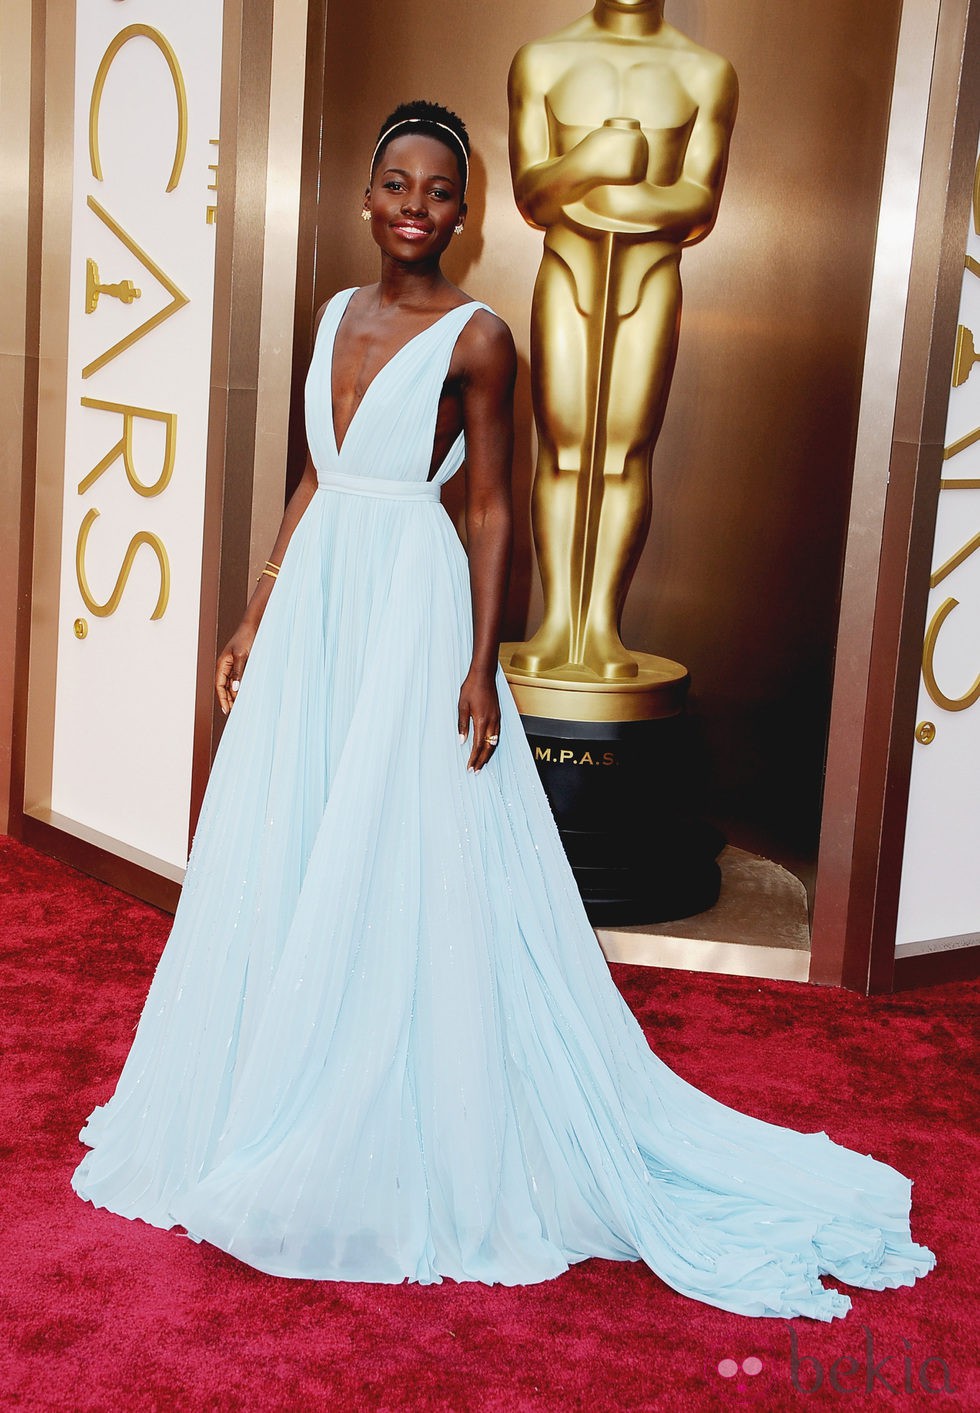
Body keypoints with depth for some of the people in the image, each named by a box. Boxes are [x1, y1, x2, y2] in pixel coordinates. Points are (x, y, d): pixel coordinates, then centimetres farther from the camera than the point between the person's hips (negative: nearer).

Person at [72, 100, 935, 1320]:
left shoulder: (475, 336, -5)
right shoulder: (338, 315, 12)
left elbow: (489, 508, -6)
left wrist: (481, 663, -13)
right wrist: (256, 618, 14)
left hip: (411, 605, -6)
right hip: (316, 597, 7)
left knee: (402, 874, -1)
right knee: (283, 866, 11)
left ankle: (407, 1152, 14)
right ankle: (275, 1114, 29)